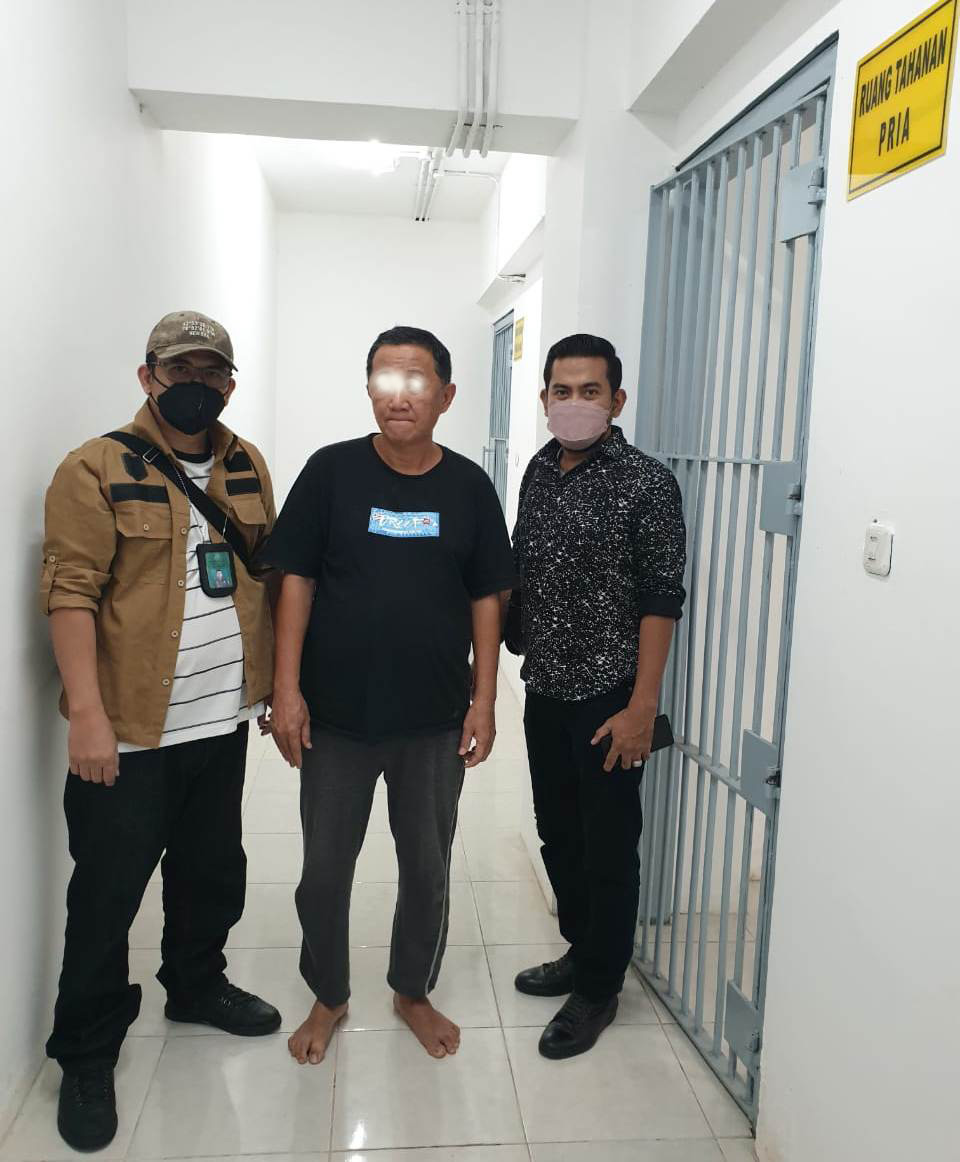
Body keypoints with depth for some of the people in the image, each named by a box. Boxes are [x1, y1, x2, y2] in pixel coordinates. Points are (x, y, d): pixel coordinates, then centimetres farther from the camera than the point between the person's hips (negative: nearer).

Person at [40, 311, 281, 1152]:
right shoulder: (98, 469, -9)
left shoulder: (248, 466, 8)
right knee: (107, 893, 7)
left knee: (213, 869, 20)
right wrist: (86, 712, -19)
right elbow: (71, 593, -13)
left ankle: (196, 985, 44)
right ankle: (87, 1054, 25)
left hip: (222, 719, 6)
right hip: (127, 730, -5)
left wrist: (278, 677, 10)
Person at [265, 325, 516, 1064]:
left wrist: (484, 700, -1)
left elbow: (486, 599, 3)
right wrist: (287, 689, -8)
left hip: (435, 719, 1)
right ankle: (329, 997, 37)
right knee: (325, 867, 12)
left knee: (428, 867, 15)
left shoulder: (469, 487, -1)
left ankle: (414, 992, 39)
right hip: (336, 715, -1)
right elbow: (297, 581, -3)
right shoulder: (332, 471, -5)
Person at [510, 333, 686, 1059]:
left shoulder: (646, 483, -12)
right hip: (545, 691, 6)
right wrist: (516, 656, 12)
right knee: (558, 834, 18)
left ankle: (599, 988, 25)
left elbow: (661, 602, -14)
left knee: (608, 847, 7)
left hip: (607, 698, -6)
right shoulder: (540, 471, 6)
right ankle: (580, 950, 39)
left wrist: (642, 709, -16)